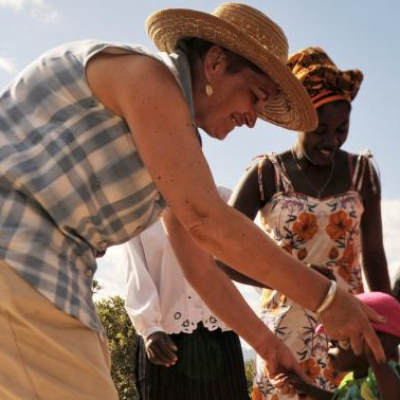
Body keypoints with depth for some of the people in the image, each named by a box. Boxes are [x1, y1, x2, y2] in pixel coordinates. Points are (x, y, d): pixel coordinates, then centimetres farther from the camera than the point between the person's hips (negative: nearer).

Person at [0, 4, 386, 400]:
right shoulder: (146, 73, -9)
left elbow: (201, 269, 26)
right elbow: (206, 221, -17)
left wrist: (268, 345, 27)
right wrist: (325, 296, -11)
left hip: (45, 277, 10)